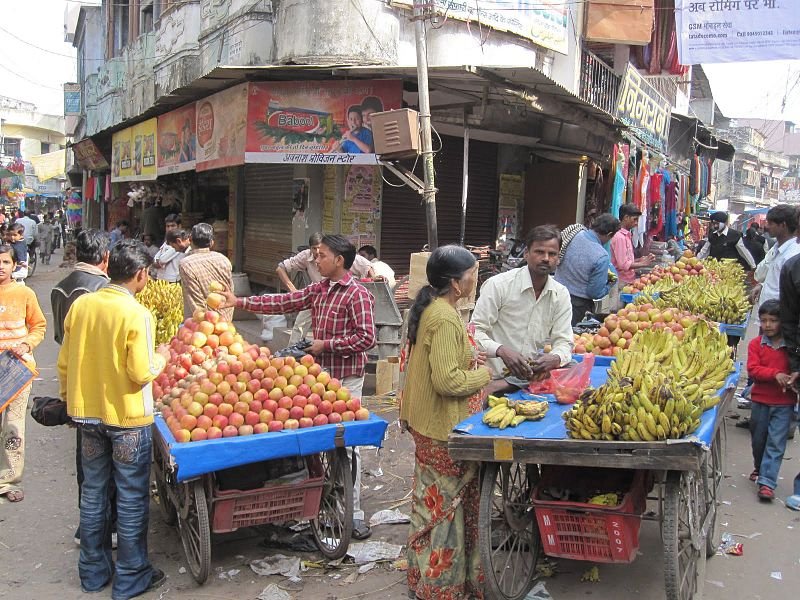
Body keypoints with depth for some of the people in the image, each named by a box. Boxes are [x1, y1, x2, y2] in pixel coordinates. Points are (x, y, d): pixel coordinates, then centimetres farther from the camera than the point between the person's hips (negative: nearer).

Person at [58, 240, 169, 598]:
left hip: (87, 414, 6)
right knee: (132, 498, 7)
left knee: (93, 492, 18)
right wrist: (160, 359, 1)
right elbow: (141, 374, -19)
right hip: (127, 418, -6)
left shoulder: (80, 305, -1)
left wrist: (70, 400, 19)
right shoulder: (137, 315, -19)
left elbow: (64, 363, 5)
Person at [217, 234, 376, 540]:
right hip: (320, 372, 8)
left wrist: (326, 344, -16)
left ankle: (353, 513, 5)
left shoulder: (358, 294, -14)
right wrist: (240, 302, 7)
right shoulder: (318, 290, 11)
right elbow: (284, 302, 11)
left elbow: (366, 337, -20)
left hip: (346, 377, -8)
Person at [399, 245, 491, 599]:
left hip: (429, 423, 11)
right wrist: (484, 373, -13)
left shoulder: (431, 308, 8)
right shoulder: (445, 319, -24)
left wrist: (471, 360, 8)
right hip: (443, 428, -10)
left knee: (436, 502, 21)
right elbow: (448, 381, -28)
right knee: (444, 506, 3)